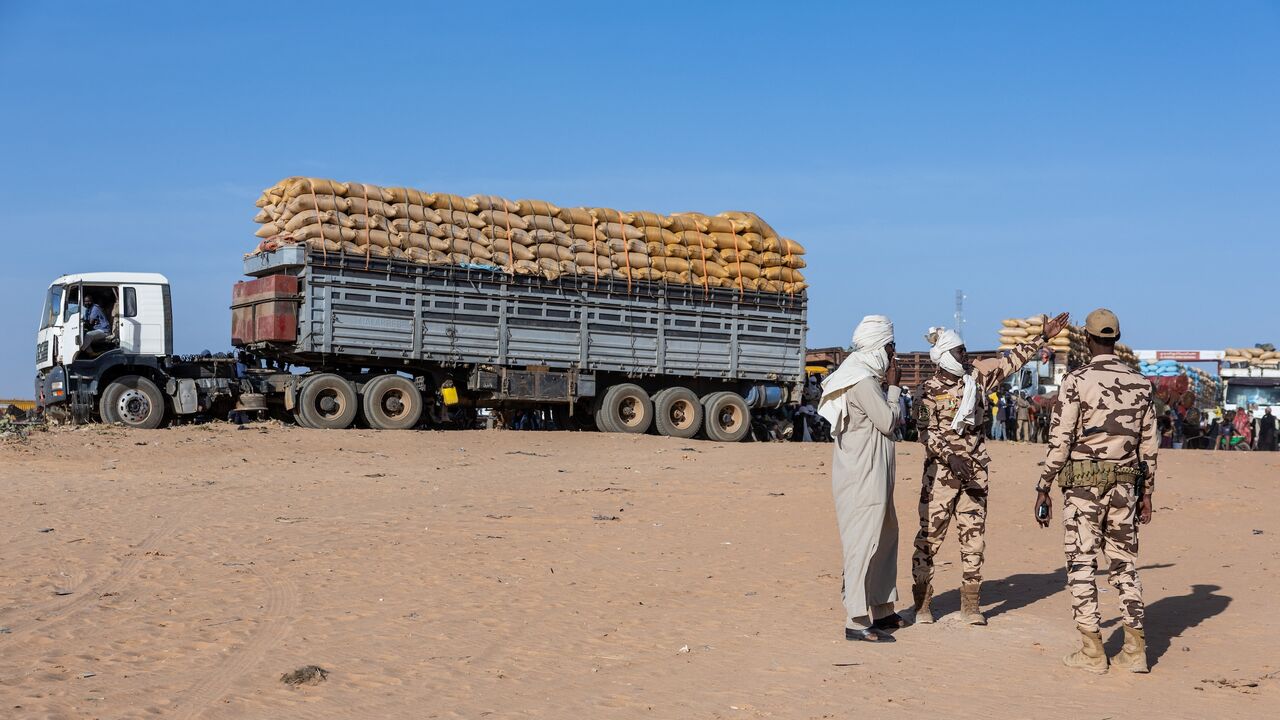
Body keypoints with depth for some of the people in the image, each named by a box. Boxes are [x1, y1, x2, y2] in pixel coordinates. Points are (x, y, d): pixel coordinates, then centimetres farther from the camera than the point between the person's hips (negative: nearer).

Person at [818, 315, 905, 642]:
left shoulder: (861, 376, 15)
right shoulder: (863, 382, -17)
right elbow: (888, 422, -14)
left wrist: (889, 386, 11)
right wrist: (893, 386, -4)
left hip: (871, 475, 11)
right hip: (863, 477, -11)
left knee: (886, 536, 18)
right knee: (863, 543, -8)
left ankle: (881, 609, 28)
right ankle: (857, 622, -6)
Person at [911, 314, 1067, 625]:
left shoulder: (977, 374, 7)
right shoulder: (929, 390, -5)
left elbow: (1011, 361, 16)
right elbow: (927, 432, -12)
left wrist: (1043, 337, 15)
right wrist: (952, 457, -26)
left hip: (975, 468, 4)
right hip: (941, 469, -4)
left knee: (974, 535, 5)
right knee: (930, 535, -3)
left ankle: (970, 604, 13)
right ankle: (922, 602, 5)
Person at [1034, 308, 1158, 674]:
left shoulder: (1076, 381, -9)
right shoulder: (1140, 383, 7)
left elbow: (1060, 441, -11)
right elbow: (1149, 444, 10)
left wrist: (1043, 488, -4)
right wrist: (1147, 492, 17)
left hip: (1083, 483, -5)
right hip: (1124, 485, 5)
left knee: (1082, 565, 2)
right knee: (1124, 563, 11)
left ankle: (1092, 652, 3)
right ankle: (1135, 650, 9)